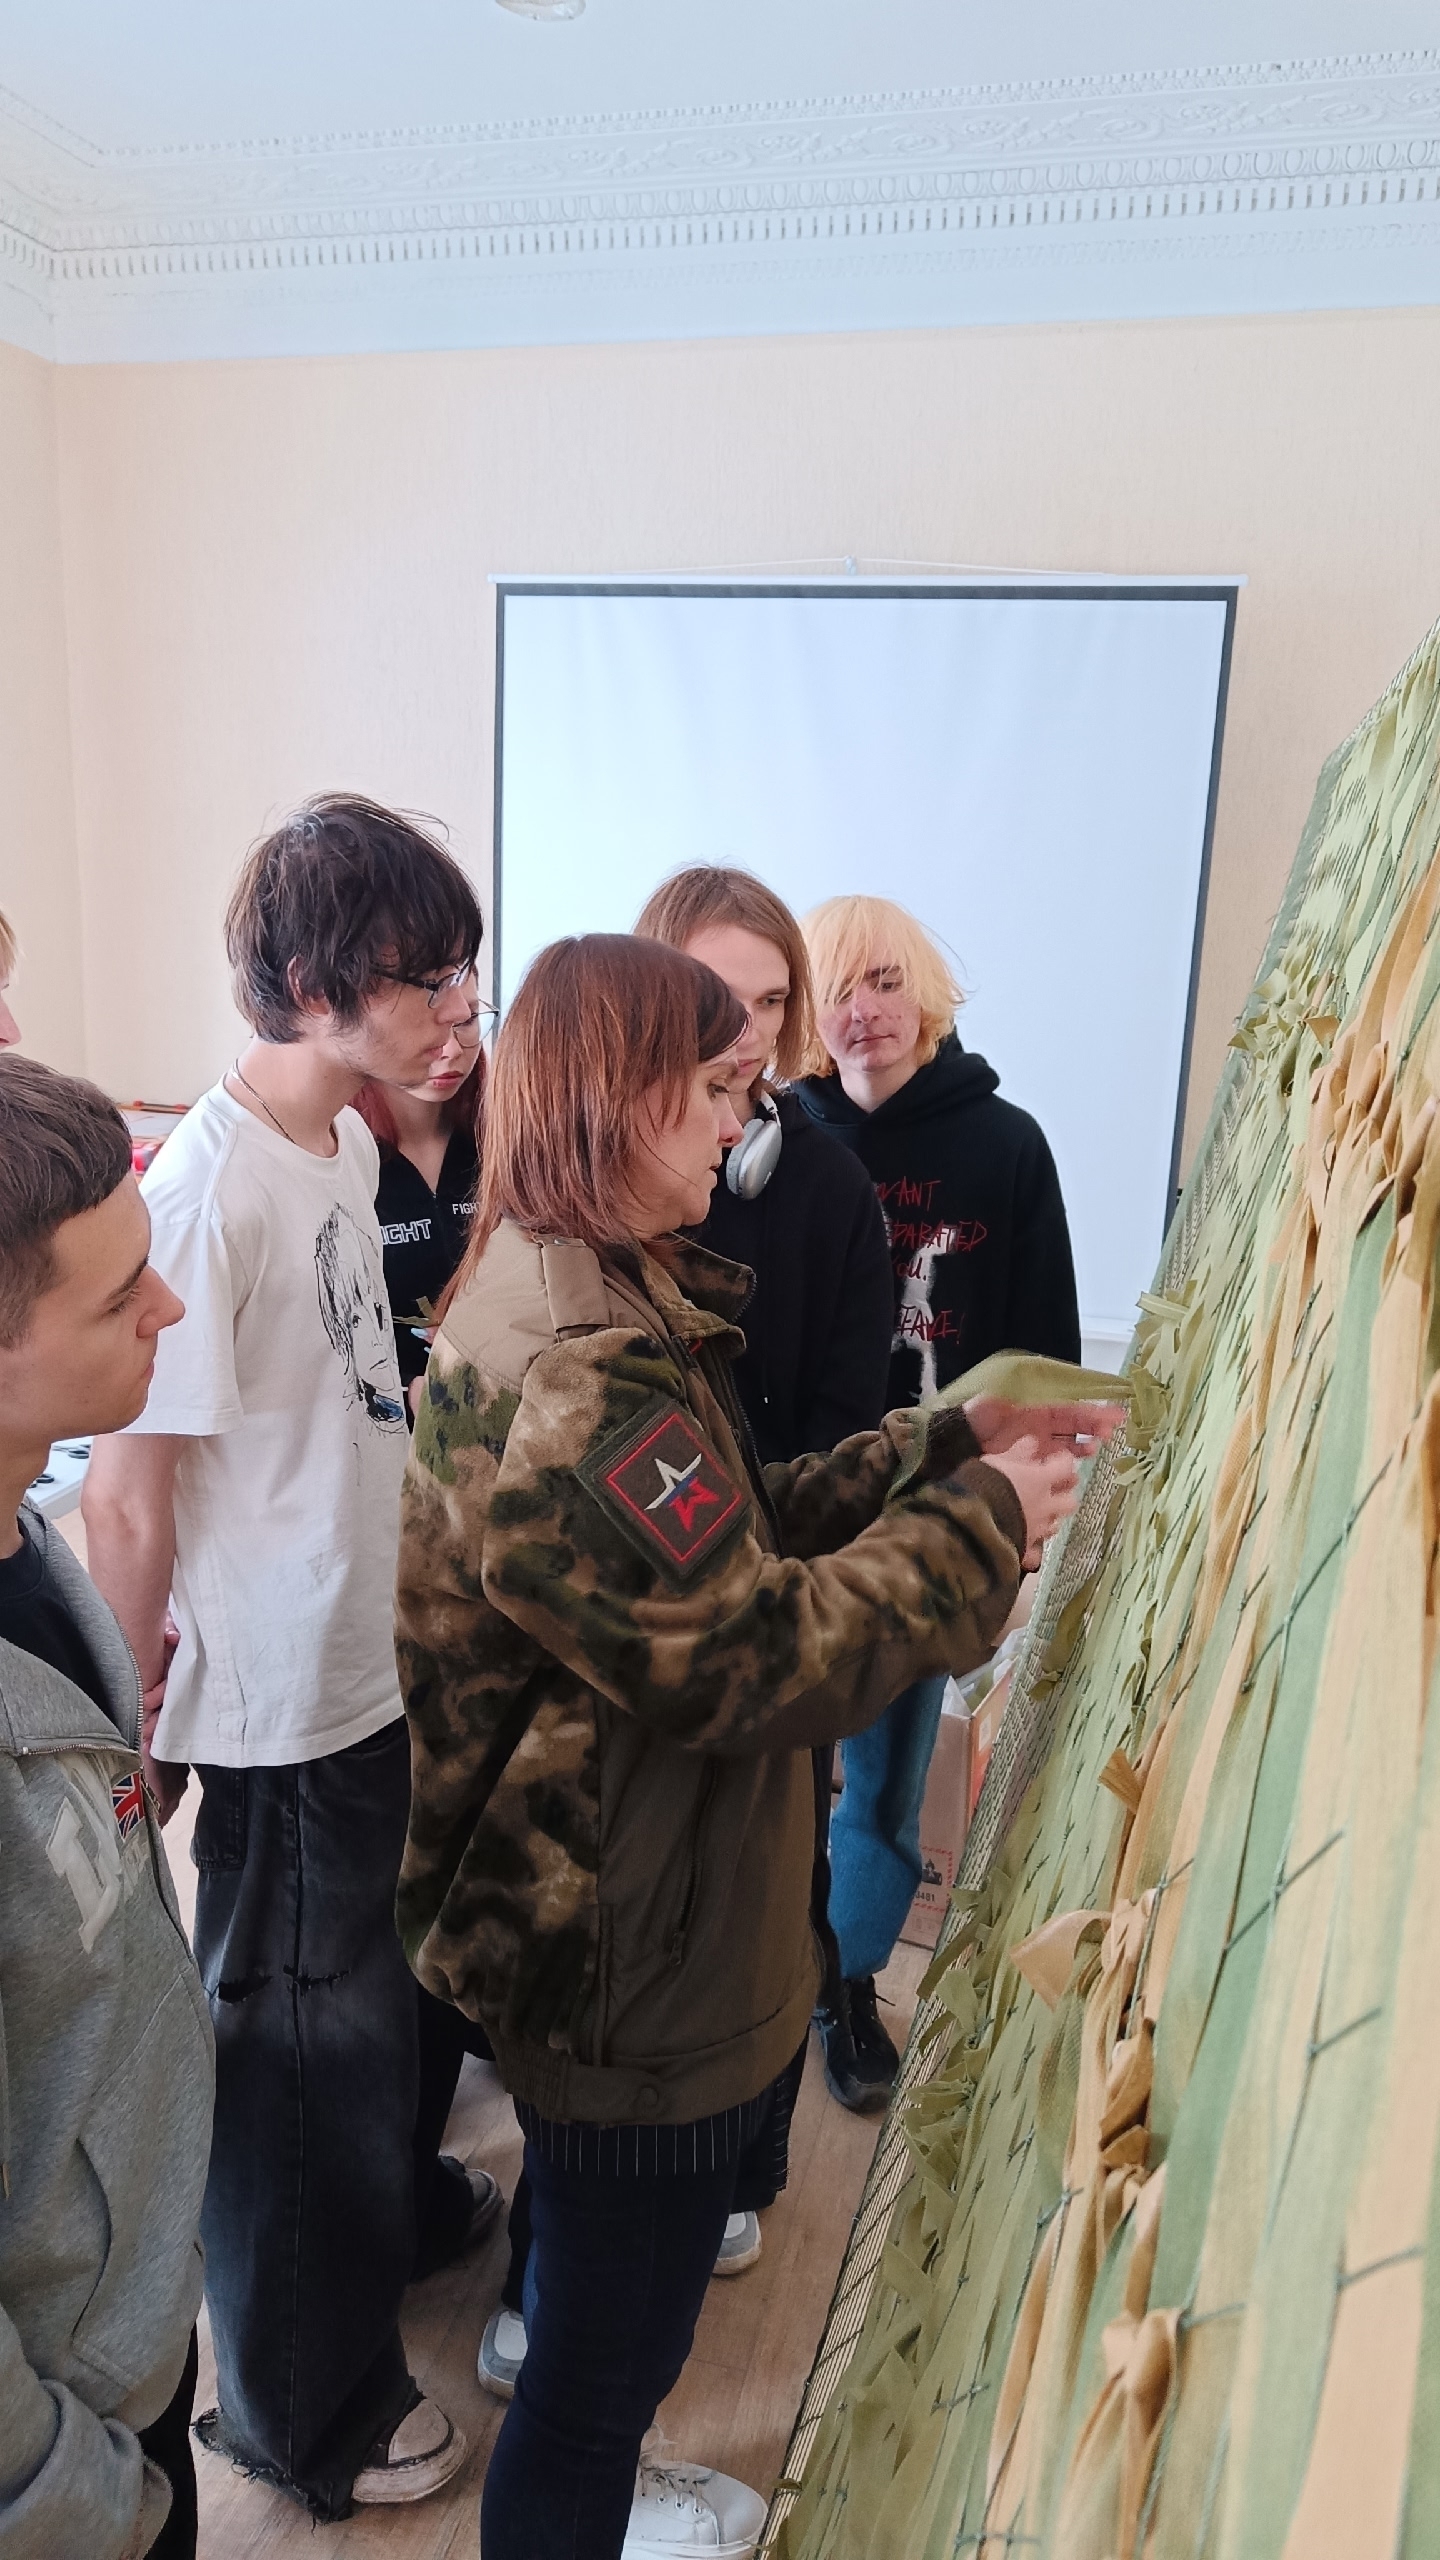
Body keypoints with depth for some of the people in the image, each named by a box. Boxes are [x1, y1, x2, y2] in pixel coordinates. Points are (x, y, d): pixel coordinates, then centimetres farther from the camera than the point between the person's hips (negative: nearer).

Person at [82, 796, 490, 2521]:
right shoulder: (209, 1183, -26)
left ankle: (388, 2209, 56)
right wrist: (134, 1733, -13)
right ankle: (302, 2407, 39)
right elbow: (124, 1494, -20)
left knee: (374, 1974, 28)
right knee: (293, 2029, 13)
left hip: (371, 1664, 8)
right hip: (278, 1701, -8)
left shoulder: (349, 1141, 1)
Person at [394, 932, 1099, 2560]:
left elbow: (738, 1533, 7)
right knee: (613, 2323, 14)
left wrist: (945, 1447, 0)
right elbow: (765, 1654, -28)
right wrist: (981, 1519, -16)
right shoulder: (570, 1374, -30)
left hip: (627, 1927, 11)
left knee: (616, 2284, 32)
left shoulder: (585, 1303, 5)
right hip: (631, 1976, -11)